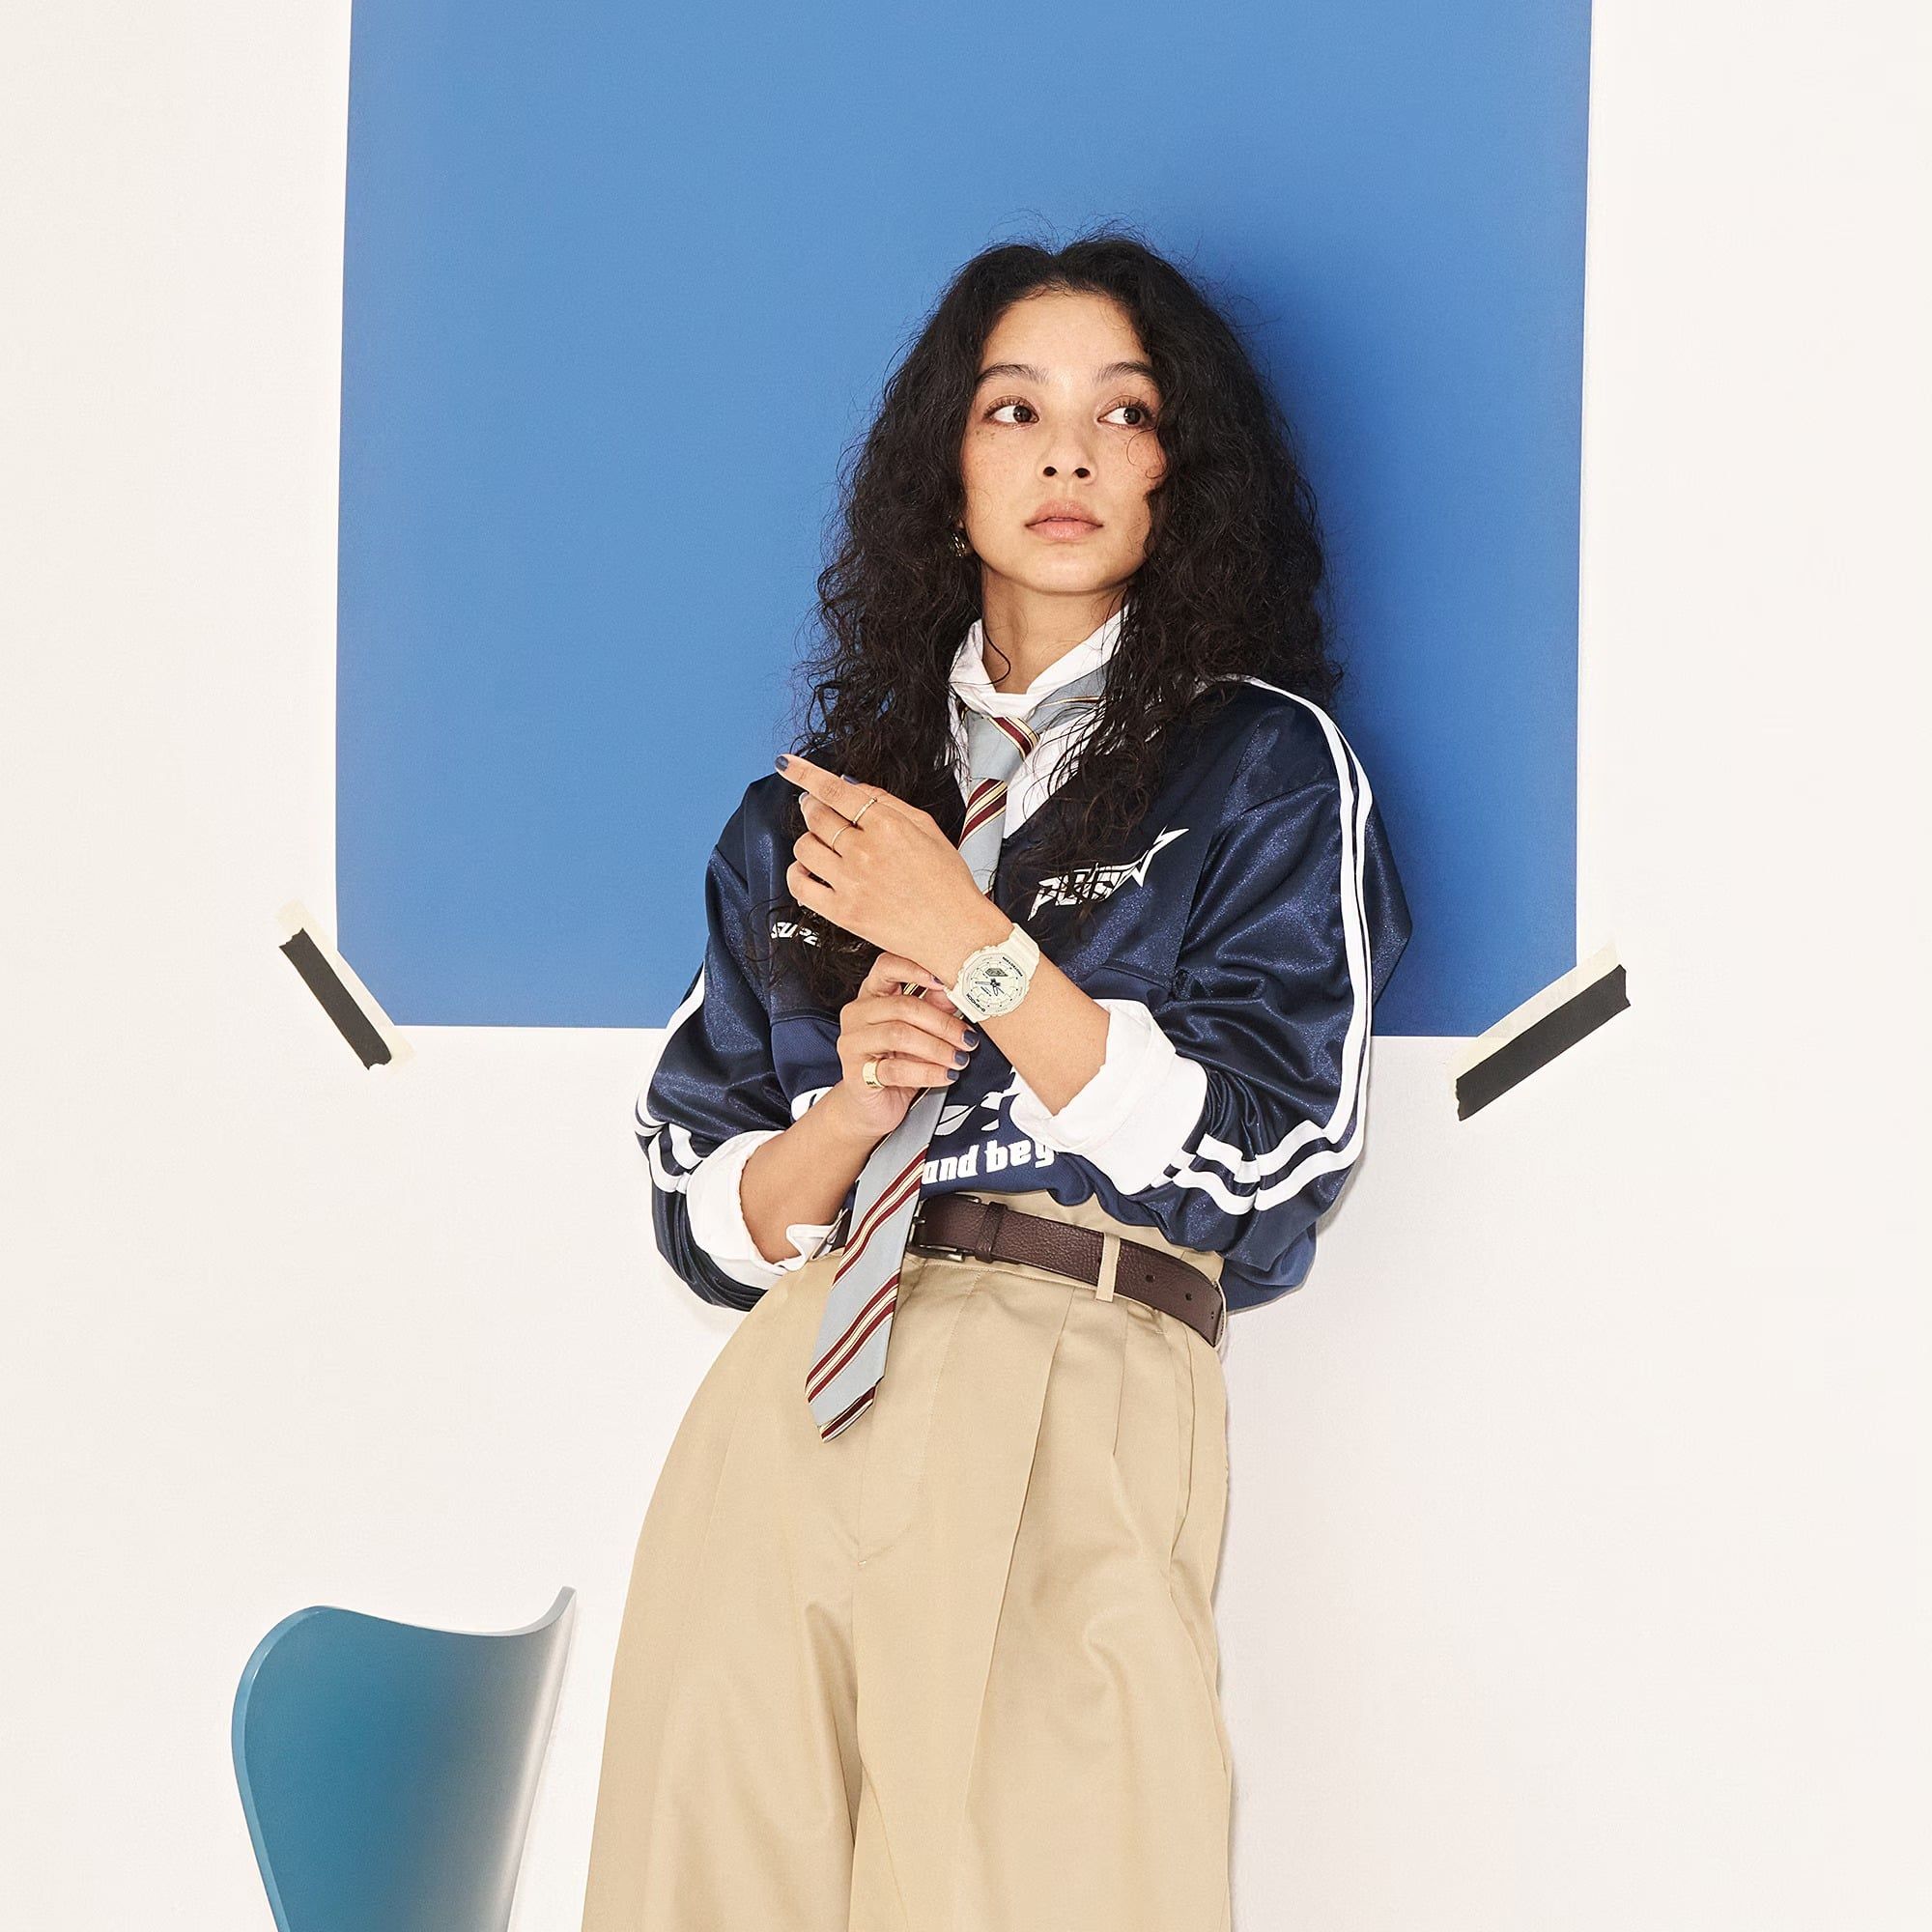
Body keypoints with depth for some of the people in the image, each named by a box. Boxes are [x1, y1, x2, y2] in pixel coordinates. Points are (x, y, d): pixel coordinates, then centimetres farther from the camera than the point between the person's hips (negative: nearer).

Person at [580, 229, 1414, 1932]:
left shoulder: (1264, 764, 7)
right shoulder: (823, 789, 17)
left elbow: (1268, 1162, -5)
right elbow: (702, 1203, 16)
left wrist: (973, 946, -7)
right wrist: (848, 1117, -5)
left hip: (1069, 1418, -3)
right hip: (783, 1404, 4)